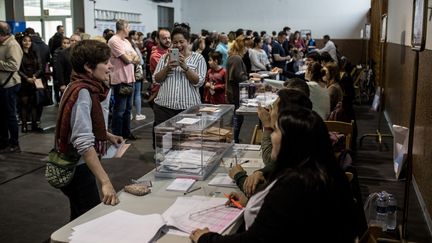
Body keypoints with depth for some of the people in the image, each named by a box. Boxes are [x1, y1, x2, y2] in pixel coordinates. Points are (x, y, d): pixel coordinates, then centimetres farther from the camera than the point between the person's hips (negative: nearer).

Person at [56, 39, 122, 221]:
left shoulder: (93, 89, 1)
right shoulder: (82, 93, -24)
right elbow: (83, 143, -31)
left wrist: (108, 136, 6)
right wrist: (105, 182, -35)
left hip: (82, 164, 9)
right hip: (76, 167, -8)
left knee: (82, 219, 20)